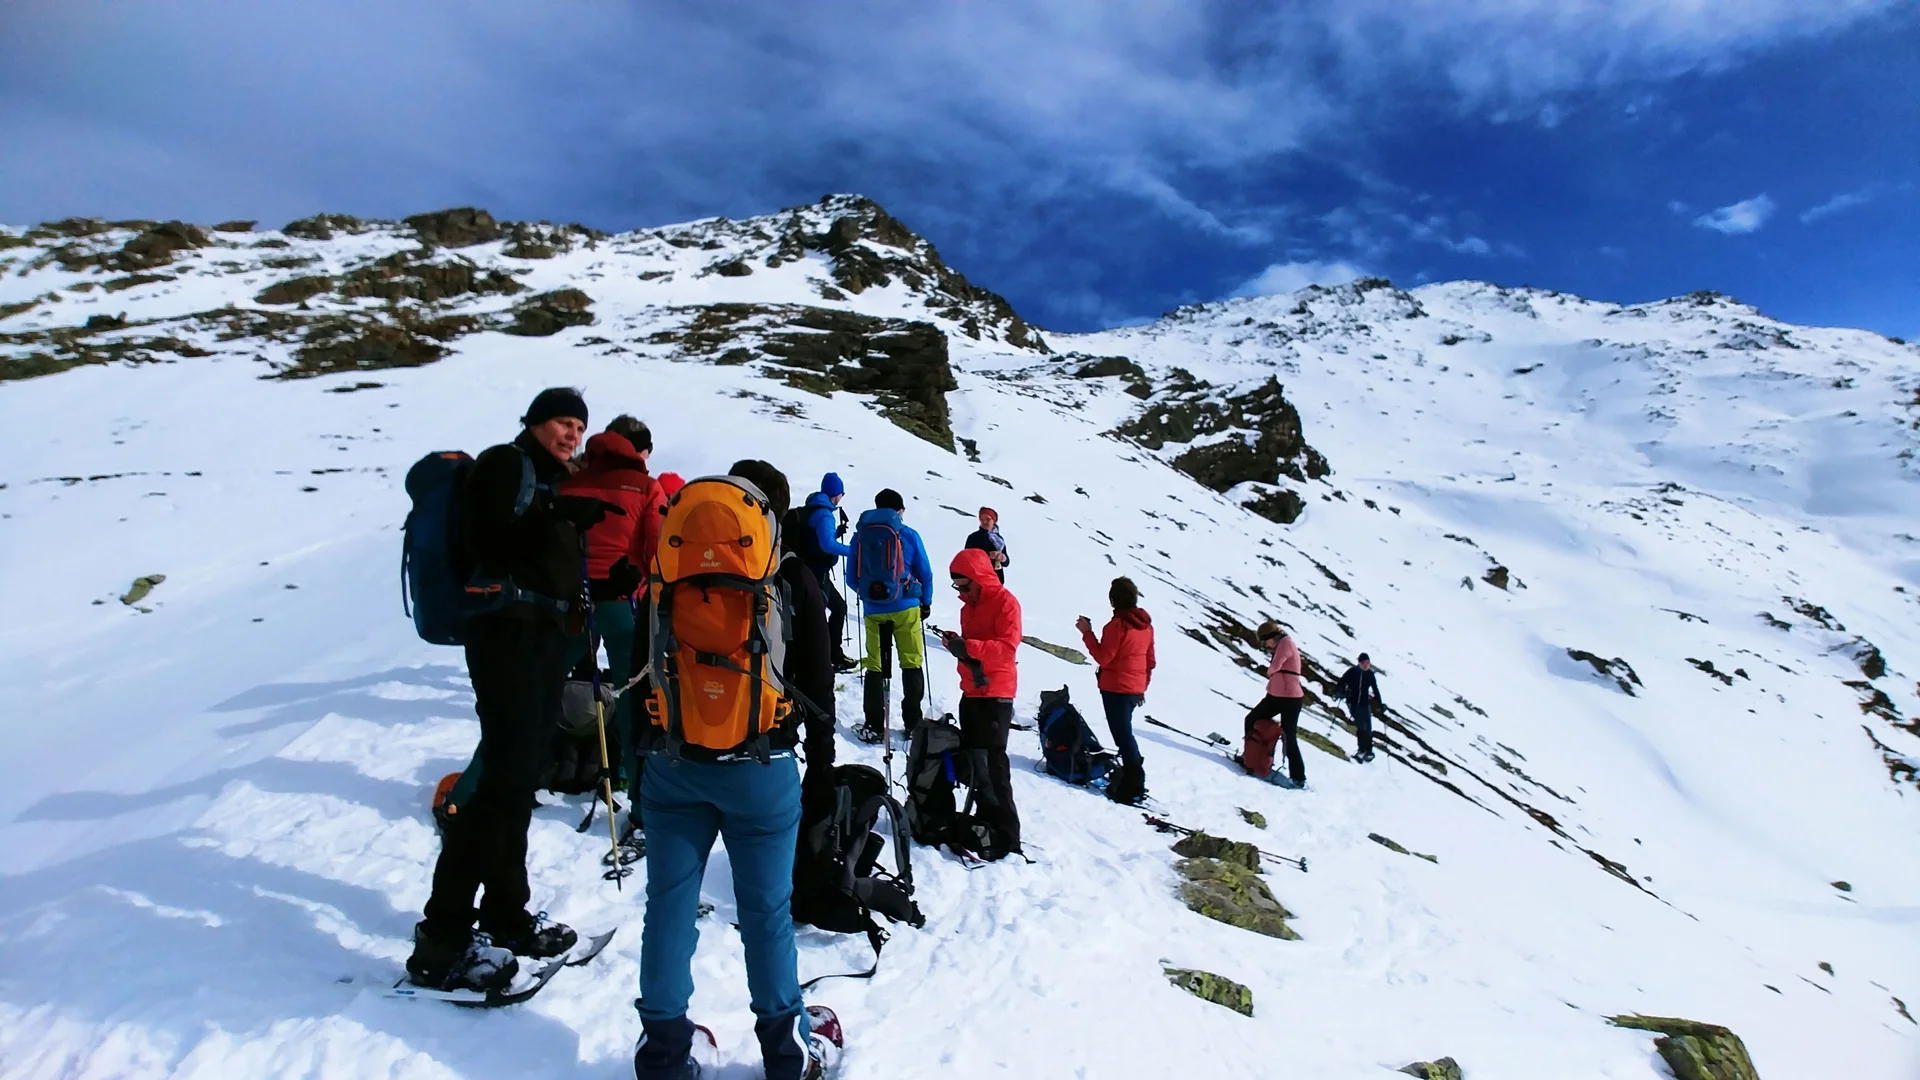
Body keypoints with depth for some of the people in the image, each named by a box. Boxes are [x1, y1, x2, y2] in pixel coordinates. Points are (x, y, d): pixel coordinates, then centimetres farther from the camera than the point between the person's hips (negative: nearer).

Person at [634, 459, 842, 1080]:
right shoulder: (795, 581, -3)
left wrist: (644, 750, 18)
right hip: (759, 768, -2)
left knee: (669, 904, 13)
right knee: (766, 911, 9)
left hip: (674, 764, 3)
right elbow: (817, 686, -1)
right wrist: (820, 766, 9)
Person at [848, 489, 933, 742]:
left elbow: (851, 577, 7)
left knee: (874, 667, 10)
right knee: (911, 664, 9)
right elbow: (925, 573, 1)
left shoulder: (860, 534, 3)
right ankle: (912, 724, 12)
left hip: (873, 611, 2)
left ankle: (874, 726, 10)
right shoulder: (908, 534, -3)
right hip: (905, 608, -2)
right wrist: (926, 602, 16)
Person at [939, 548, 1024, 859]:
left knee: (993, 762, -10)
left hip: (996, 693, -9)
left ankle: (1006, 834, -5)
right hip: (971, 691, 9)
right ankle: (987, 819, 23)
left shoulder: (1005, 602, -10)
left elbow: (1008, 647, -20)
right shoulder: (969, 606, 17)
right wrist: (957, 644, -2)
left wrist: (968, 647, -29)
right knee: (972, 758, 12)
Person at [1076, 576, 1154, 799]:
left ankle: (1134, 784, -2)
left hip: (1116, 688, -8)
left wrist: (1087, 632, -11)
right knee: (1125, 732, 19)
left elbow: (1103, 658, -17)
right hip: (1135, 688, 8)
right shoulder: (1146, 624, 7)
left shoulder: (1117, 624, -18)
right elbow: (1150, 660, 13)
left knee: (1123, 735, -3)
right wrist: (1143, 686, 23)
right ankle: (1131, 777, 26)